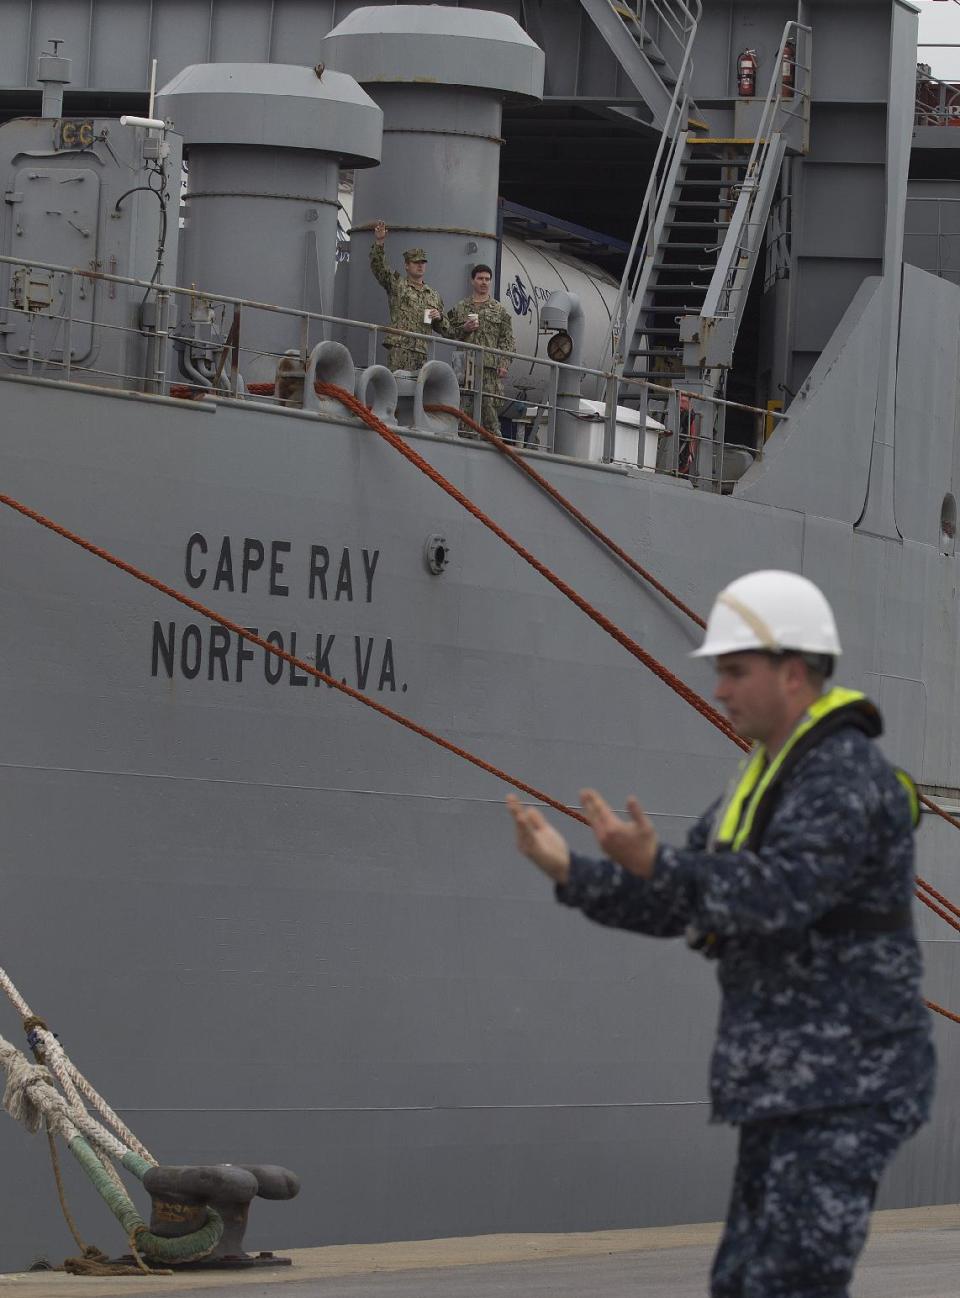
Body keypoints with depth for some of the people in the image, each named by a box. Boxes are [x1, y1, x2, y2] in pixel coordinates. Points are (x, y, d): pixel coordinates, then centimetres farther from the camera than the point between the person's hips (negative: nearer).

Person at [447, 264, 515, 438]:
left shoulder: (500, 311, 11)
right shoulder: (459, 308, 14)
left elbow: (507, 340, 6)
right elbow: (448, 333, 13)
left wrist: (504, 364, -5)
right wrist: (463, 329, -6)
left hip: (491, 366, -1)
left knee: (490, 406, -9)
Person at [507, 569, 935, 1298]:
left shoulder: (847, 778, -14)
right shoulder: (766, 779, 18)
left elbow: (776, 894, -28)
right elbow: (677, 904, 18)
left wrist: (656, 865, -37)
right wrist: (570, 872, 4)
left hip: (845, 1090, -11)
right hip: (787, 1089, 11)